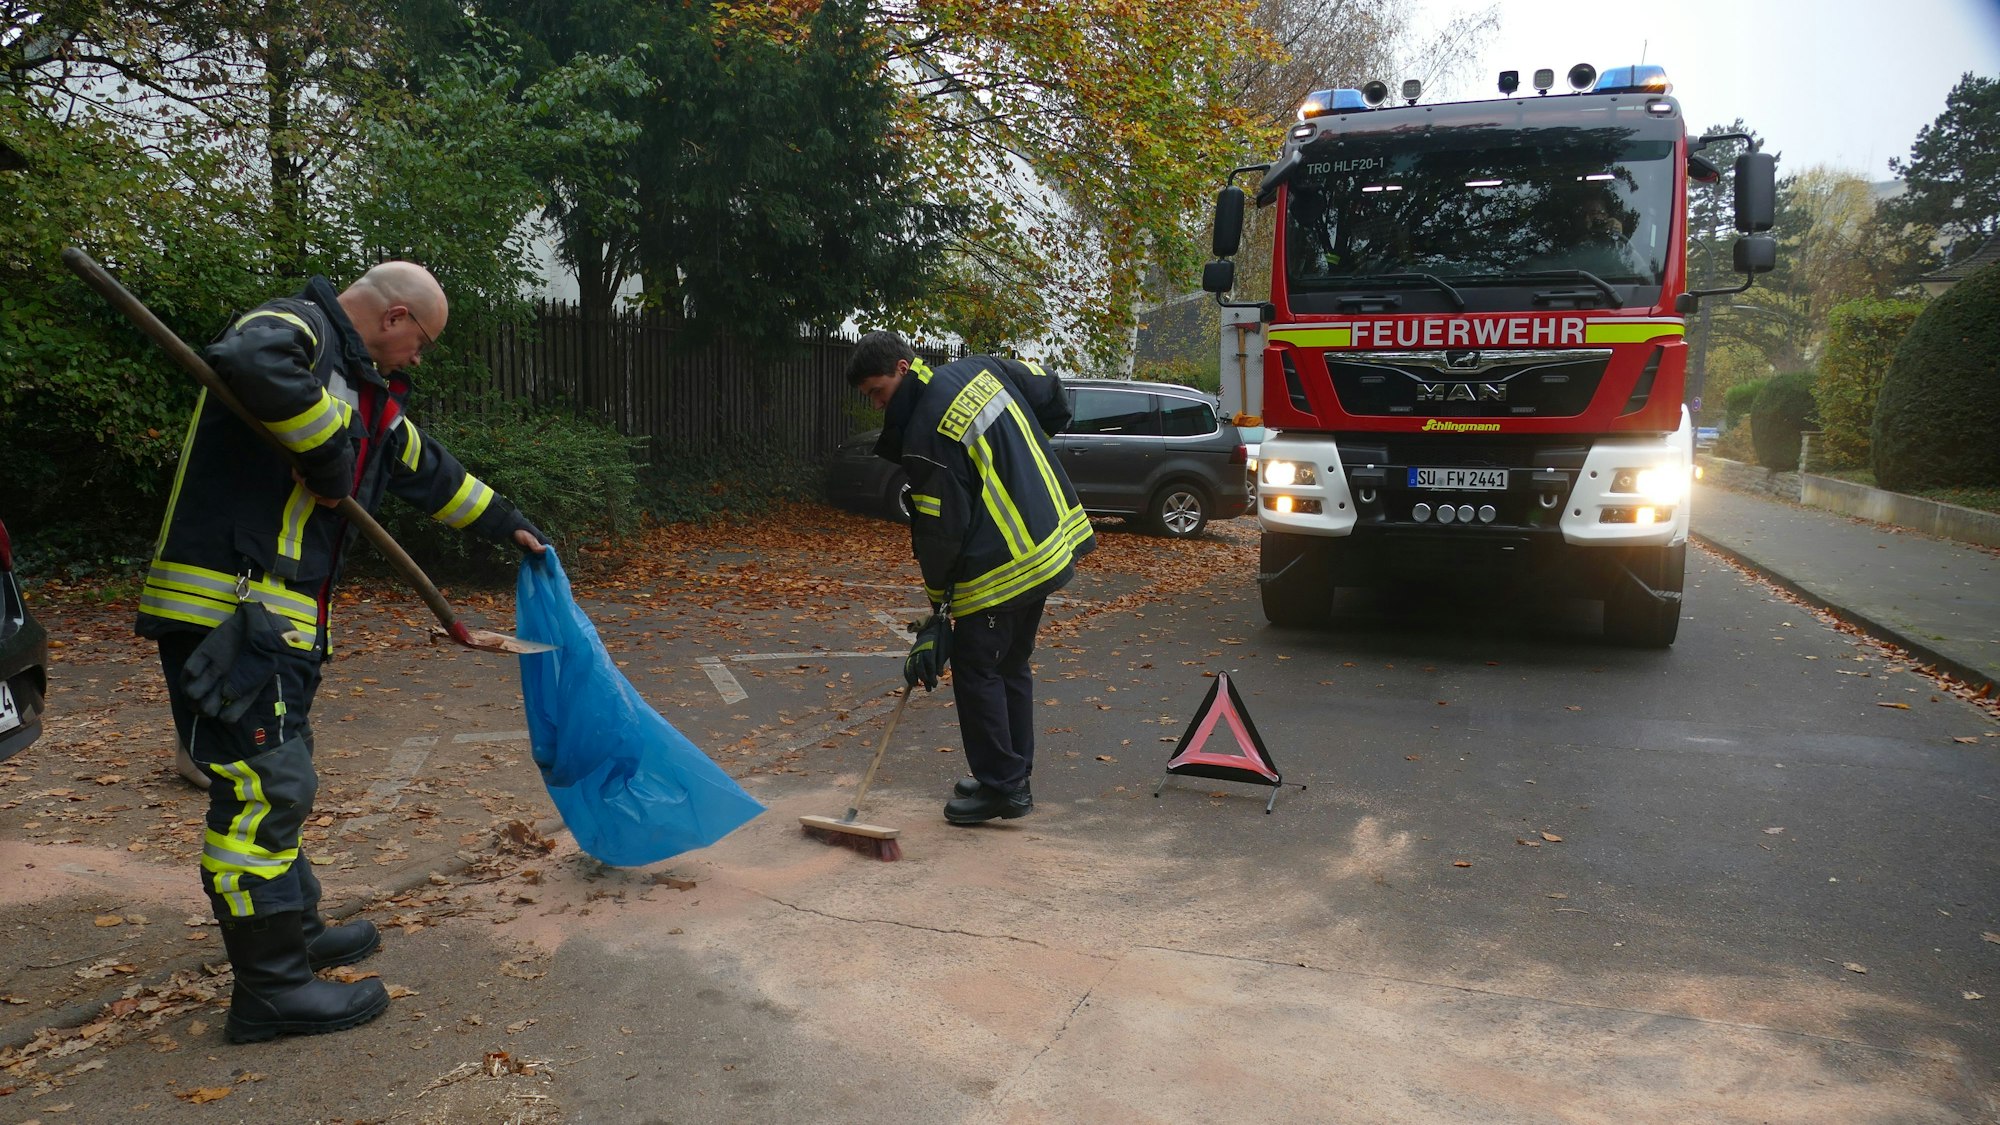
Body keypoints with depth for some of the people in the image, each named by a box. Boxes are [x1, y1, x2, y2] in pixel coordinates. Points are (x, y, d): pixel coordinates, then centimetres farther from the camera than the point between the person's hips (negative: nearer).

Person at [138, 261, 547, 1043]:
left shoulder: (366, 391, 22)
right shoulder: (299, 330, -8)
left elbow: (429, 470, 35)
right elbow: (248, 361, -33)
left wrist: (503, 522, 43)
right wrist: (326, 443, -21)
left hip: (278, 619, 11)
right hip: (225, 609, -11)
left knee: (280, 778, 20)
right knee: (264, 784, -7)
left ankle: (294, 932, 36)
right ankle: (272, 989, 1)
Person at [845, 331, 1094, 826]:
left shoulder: (925, 436, -18)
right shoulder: (981, 369, 5)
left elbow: (942, 530, -16)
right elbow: (1053, 398, 16)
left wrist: (939, 603, -5)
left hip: (1000, 569, -9)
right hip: (1052, 542, 9)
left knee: (975, 669, 3)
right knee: (1011, 665, 18)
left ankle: (1000, 787, 9)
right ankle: (1014, 779, 28)